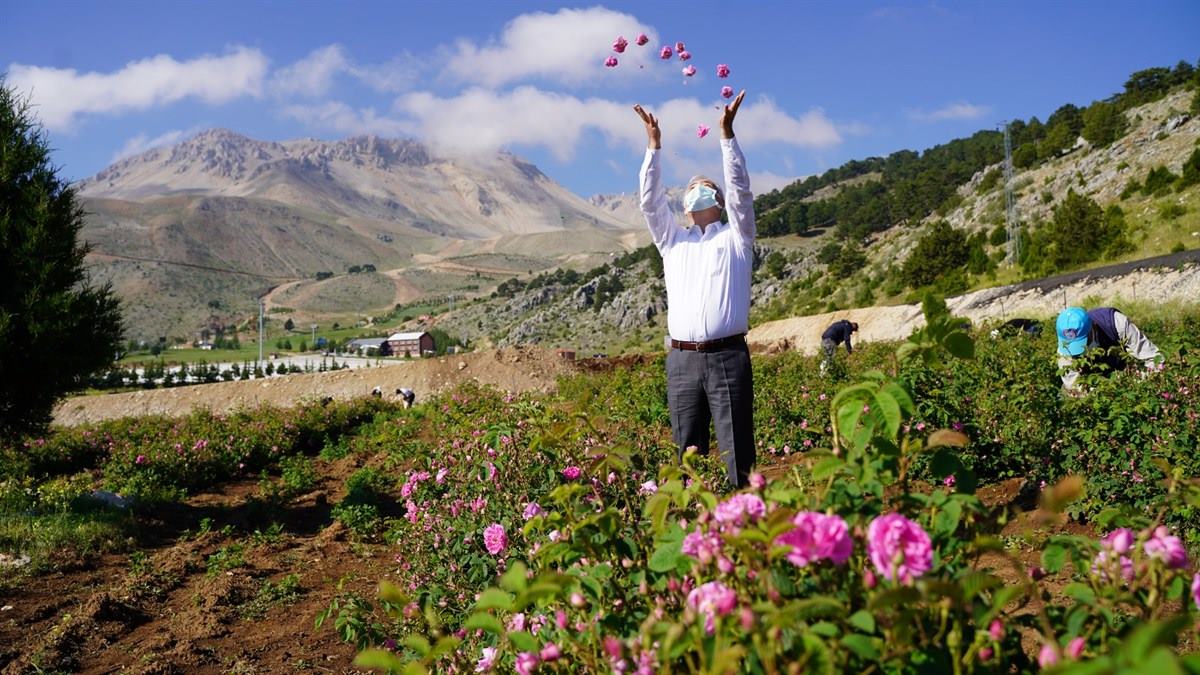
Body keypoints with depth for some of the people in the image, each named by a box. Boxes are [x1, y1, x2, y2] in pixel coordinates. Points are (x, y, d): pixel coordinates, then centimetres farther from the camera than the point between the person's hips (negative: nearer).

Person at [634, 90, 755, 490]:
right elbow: (650, 202, 9)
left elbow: (740, 191, 0)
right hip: (682, 359, 3)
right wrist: (654, 145, 0)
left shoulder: (735, 239, 13)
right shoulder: (672, 241, 20)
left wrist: (727, 134, -7)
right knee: (687, 453, 2)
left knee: (737, 452, -6)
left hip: (728, 356, -2)